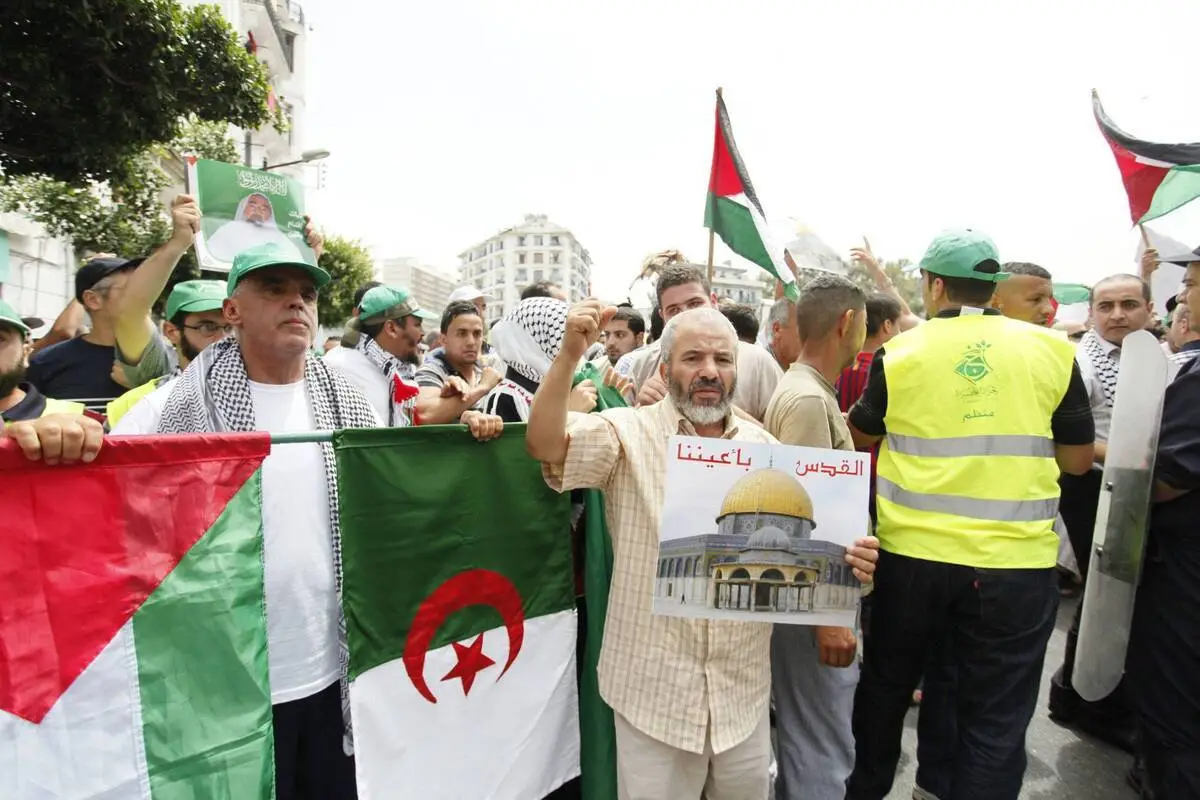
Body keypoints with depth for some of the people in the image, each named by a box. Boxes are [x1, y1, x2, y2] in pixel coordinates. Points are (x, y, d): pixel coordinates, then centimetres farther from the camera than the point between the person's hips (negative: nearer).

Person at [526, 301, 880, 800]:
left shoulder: (766, 450, 4)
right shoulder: (628, 433, -7)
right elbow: (545, 445, -22)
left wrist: (847, 560, -13)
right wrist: (571, 353, -34)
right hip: (653, 687, -3)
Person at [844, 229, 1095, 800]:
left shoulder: (900, 353, -4)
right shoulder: (1051, 351, -1)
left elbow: (860, 437, 9)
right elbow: (1077, 460, 4)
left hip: (912, 555, 0)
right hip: (1018, 563, 0)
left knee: (885, 685, 20)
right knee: (996, 718, 12)